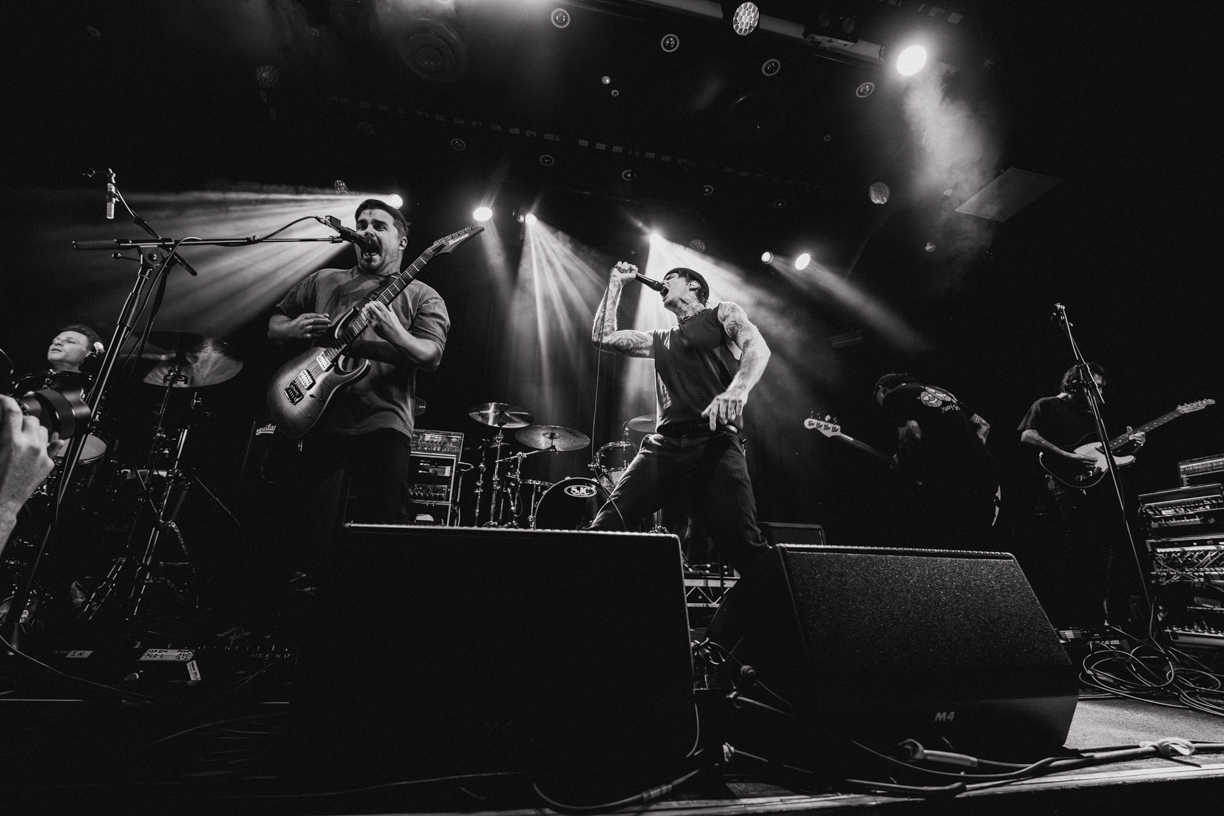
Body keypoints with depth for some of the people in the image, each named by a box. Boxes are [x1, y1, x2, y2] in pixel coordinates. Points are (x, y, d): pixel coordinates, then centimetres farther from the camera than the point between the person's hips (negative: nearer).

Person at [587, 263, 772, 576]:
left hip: (714, 444, -4)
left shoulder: (723, 313, 17)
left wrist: (737, 388, -24)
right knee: (604, 528, -14)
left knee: (745, 547, -19)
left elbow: (757, 346, -3)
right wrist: (616, 284, 28)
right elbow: (603, 337, 26)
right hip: (661, 446, 4)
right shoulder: (660, 340, 30)